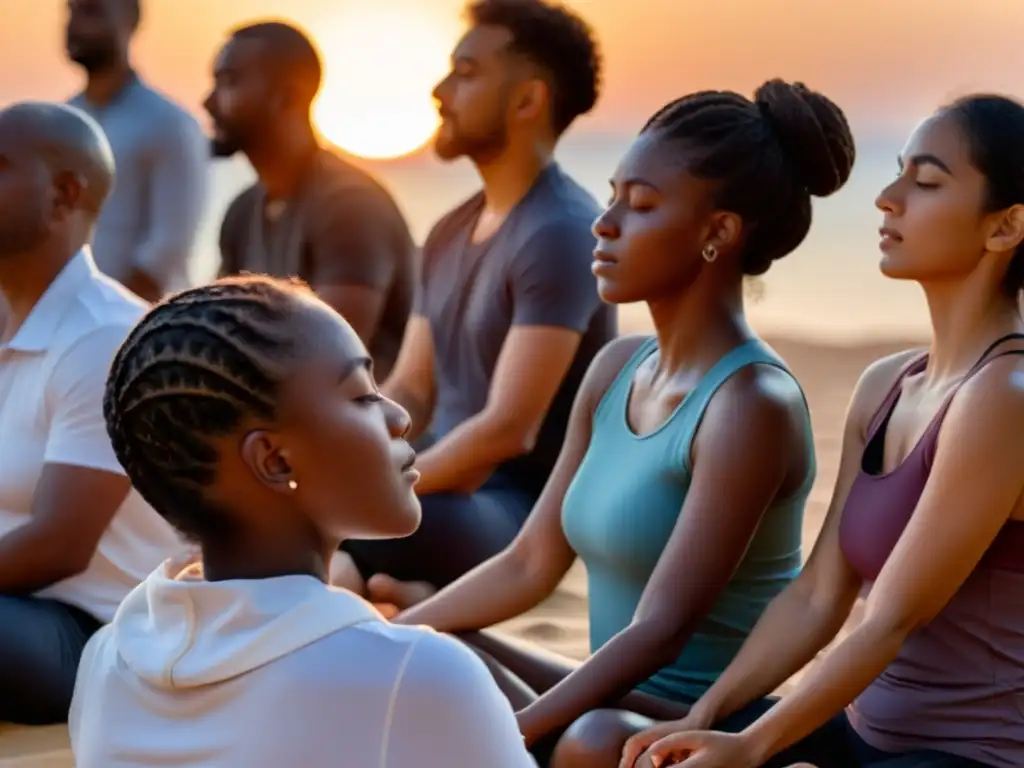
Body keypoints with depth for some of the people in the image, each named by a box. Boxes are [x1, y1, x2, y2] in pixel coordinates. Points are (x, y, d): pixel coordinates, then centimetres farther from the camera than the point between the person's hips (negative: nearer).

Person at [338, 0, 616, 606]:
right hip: (448, 486, 9)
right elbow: (411, 391, 14)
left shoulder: (560, 233, -15)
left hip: (524, 512, -9)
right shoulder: (451, 233, 13)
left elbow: (508, 430, -21)